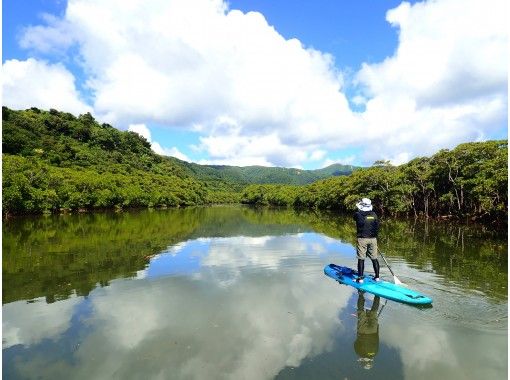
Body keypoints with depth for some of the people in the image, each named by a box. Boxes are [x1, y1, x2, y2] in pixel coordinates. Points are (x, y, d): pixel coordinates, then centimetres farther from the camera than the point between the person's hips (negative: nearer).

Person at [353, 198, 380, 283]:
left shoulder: (358, 214, -9)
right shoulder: (374, 215, 0)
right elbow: (377, 227, 2)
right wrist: (374, 236, 16)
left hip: (362, 239, -3)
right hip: (372, 239, 3)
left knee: (361, 259, 2)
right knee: (374, 258, 12)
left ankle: (360, 278, 4)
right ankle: (377, 277, 20)